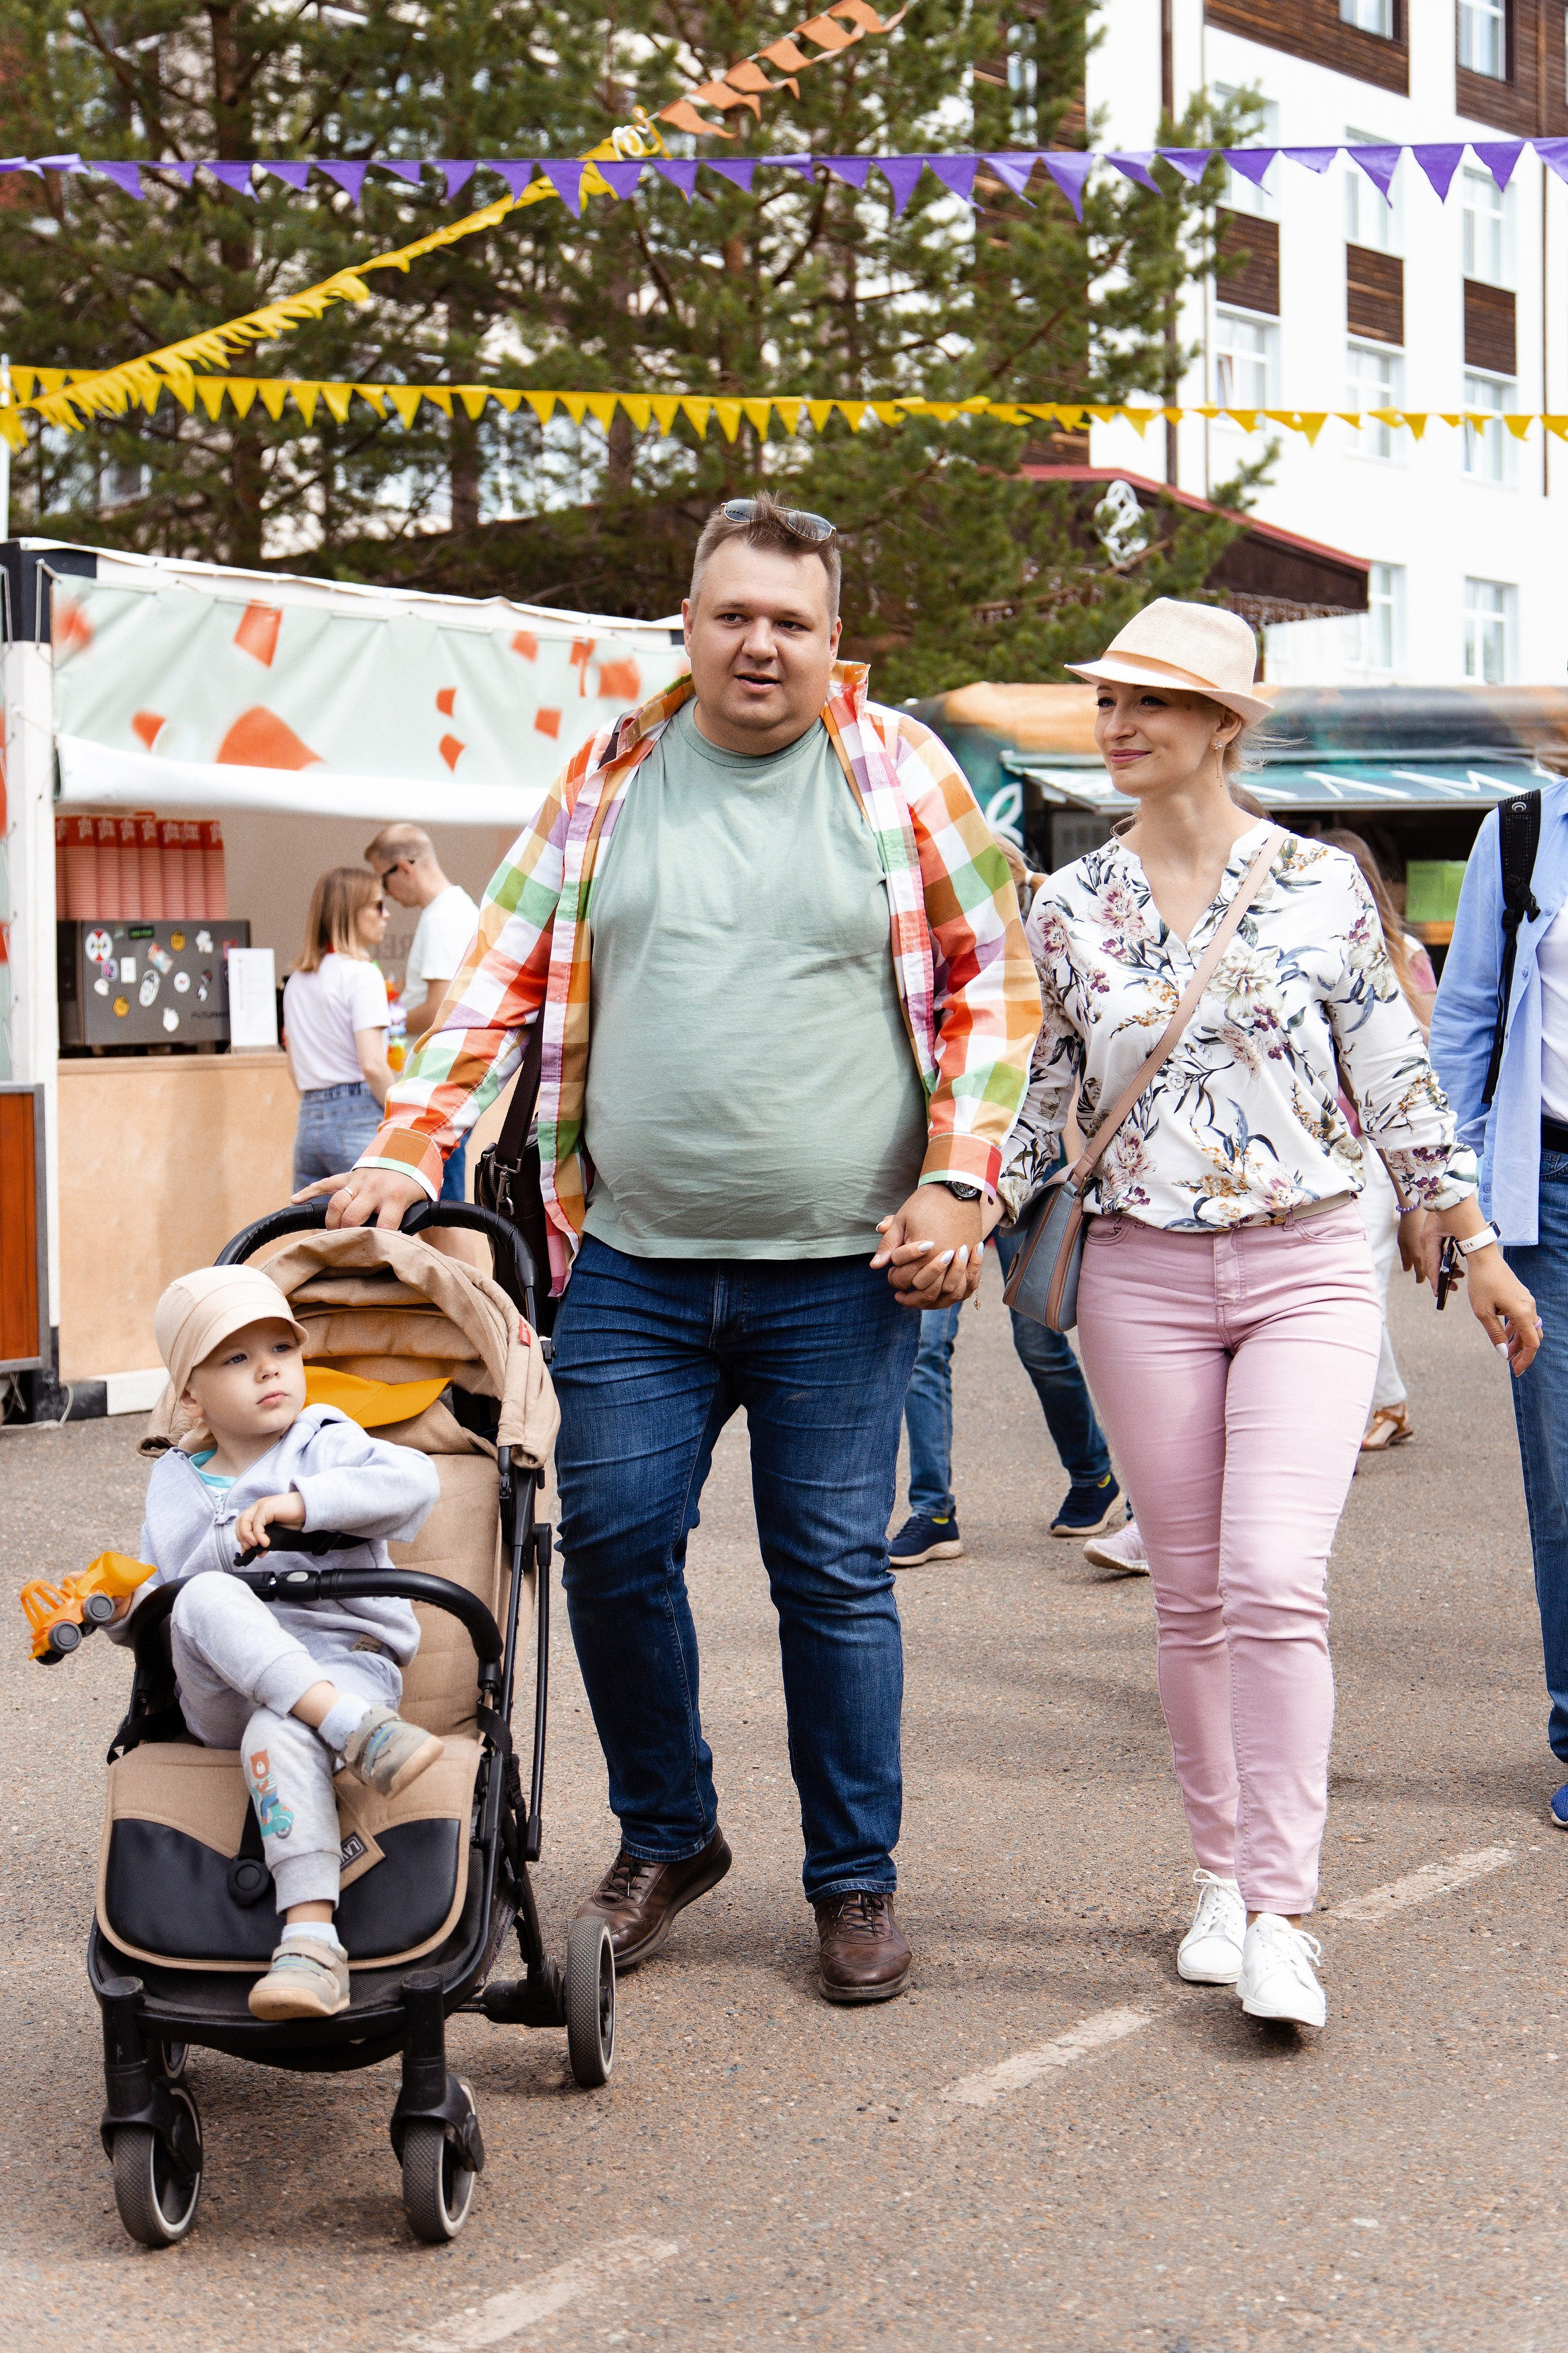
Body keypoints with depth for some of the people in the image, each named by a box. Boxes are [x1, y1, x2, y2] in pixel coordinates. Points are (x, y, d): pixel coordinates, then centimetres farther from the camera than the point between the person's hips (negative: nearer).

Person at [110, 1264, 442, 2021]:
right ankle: (359, 1733, -45)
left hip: (340, 1666, -3)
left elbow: (414, 1480, -12)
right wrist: (120, 1607, -1)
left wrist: (301, 1502, -16)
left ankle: (312, 1944, -44)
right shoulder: (174, 1483, 20)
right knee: (209, 1600, -31)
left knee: (279, 1737, -38)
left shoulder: (324, 1444, 9)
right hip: (220, 1696, 3)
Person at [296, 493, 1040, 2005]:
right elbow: (503, 980, 7)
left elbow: (993, 986, 5)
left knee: (833, 1577, 4)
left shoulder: (898, 771, 3)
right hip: (632, 1269, 2)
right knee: (613, 1552, 4)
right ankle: (664, 1836, 27)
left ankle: (855, 1882, 19)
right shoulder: (610, 778, 7)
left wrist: (956, 1185, -5)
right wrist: (403, 1158, -3)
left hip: (839, 1272, -2)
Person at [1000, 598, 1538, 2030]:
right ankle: (1223, 1876, 21)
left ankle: (1281, 1914, -9)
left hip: (1310, 1267, -2)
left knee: (1277, 1582, -14)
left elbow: (1397, 1081, 4)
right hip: (1144, 1278, 2)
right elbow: (1040, 1103, 11)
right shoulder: (1072, 908, 5)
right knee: (1192, 1597, 6)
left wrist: (1477, 1246, 6)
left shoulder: (1324, 886, 0)